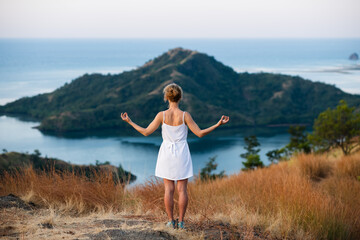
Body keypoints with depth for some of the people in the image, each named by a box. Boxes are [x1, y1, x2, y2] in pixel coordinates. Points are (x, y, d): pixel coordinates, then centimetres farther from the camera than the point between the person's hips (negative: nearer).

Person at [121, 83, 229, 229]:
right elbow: (200, 133, -8)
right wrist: (218, 124, -3)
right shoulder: (185, 115, -10)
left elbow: (146, 132, -6)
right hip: (182, 153, -1)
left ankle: (171, 221, 7)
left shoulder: (162, 115, -9)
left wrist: (129, 122, 4)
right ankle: (181, 222, 4)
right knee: (182, 189, 5)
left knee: (169, 189, 6)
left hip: (166, 153, 1)